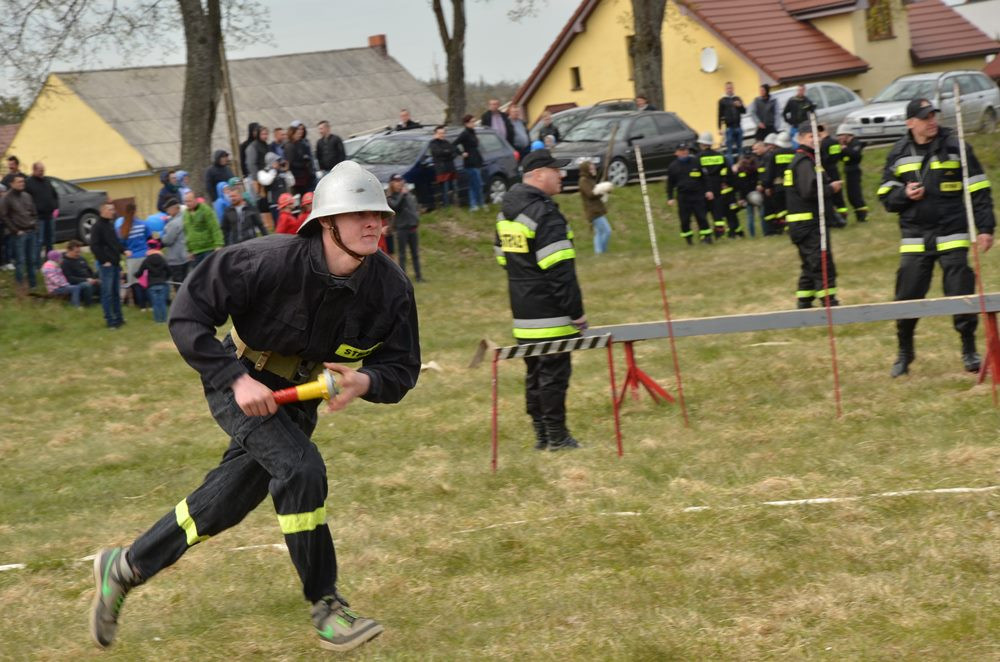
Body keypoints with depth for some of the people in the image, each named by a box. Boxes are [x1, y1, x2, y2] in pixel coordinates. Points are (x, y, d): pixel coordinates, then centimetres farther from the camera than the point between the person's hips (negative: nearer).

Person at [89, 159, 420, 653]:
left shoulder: (390, 287, -17)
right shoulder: (271, 262, -29)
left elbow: (402, 368, -7)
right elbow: (187, 316, -21)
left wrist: (365, 382, -30)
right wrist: (236, 378, -28)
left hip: (298, 397, 5)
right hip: (241, 384, -5)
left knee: (223, 504, 12)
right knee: (300, 468, -27)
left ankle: (125, 567, 33)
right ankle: (325, 608, -14)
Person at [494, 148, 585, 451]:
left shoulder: (506, 212, 12)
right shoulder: (544, 214, -17)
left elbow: (503, 257, 20)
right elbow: (560, 270, -20)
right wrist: (576, 312, -17)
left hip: (522, 312, 9)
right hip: (550, 314, -9)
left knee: (535, 373, 14)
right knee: (554, 372, -3)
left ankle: (541, 434, 20)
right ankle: (557, 436, 1)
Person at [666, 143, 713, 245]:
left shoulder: (696, 162, 4)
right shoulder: (672, 167, 5)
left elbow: (704, 178, 9)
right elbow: (670, 184, 8)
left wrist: (707, 190, 1)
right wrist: (670, 198, 2)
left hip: (697, 194, -1)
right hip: (683, 197, 1)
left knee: (701, 217, -3)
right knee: (684, 219, 1)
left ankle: (706, 236, 2)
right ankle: (688, 237, 17)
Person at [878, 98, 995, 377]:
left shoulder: (955, 146, -2)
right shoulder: (899, 153, 5)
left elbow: (979, 190, 0)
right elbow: (885, 194, 11)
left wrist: (985, 228, -6)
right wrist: (904, 195, -11)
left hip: (952, 235, -2)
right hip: (914, 236, 2)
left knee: (961, 293, -4)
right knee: (907, 296, 1)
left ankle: (969, 351, 12)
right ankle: (904, 352, 18)